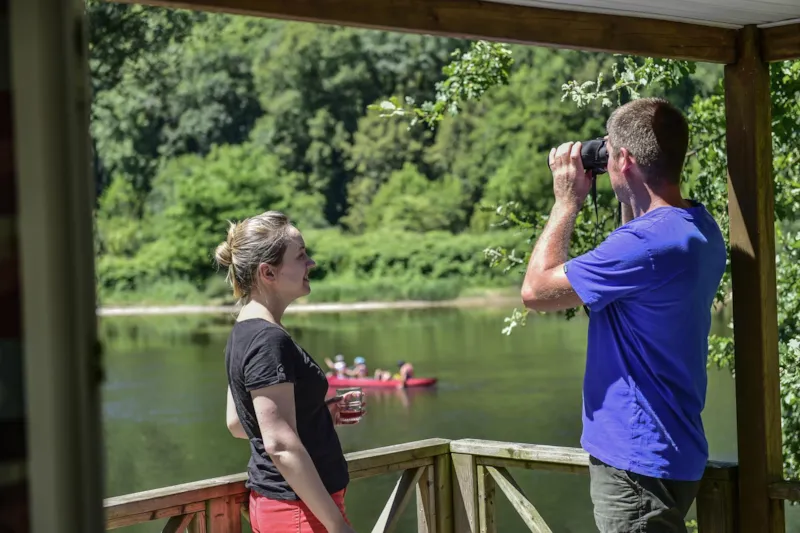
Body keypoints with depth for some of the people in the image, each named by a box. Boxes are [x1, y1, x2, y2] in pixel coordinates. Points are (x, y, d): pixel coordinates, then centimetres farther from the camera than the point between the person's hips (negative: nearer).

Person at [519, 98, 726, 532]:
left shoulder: (646, 242, -26)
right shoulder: (700, 227, 5)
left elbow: (536, 290, -19)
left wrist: (566, 202, -9)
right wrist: (629, 202, 12)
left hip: (637, 462, -10)